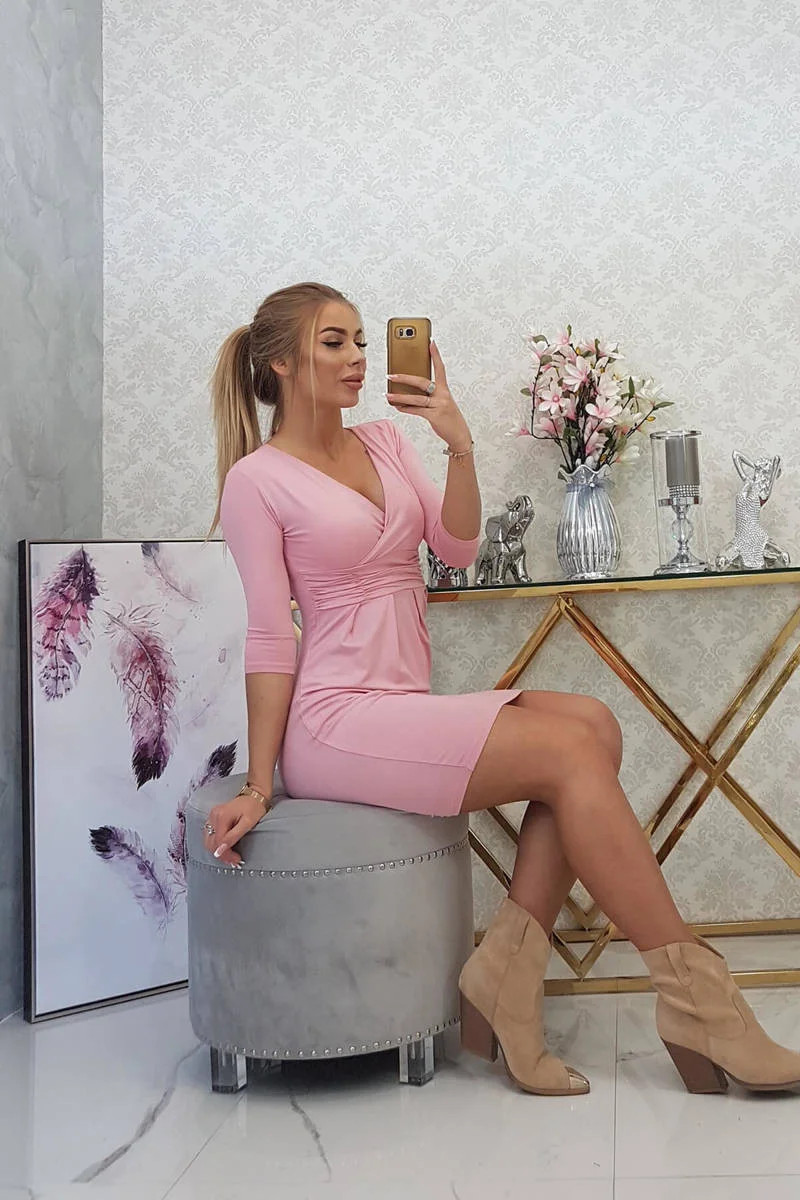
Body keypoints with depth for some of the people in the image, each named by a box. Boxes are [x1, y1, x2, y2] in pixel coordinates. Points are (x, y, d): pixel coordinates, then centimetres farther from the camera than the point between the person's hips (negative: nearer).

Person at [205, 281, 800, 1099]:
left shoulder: (385, 440, 15)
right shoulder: (255, 480, -2)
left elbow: (458, 550, 5)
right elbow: (269, 639, -6)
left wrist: (460, 447, -10)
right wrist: (259, 786, -10)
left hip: (406, 709, 7)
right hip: (335, 719, -7)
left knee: (594, 725, -17)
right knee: (568, 748, -21)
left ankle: (505, 977, -14)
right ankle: (694, 1002, -13)